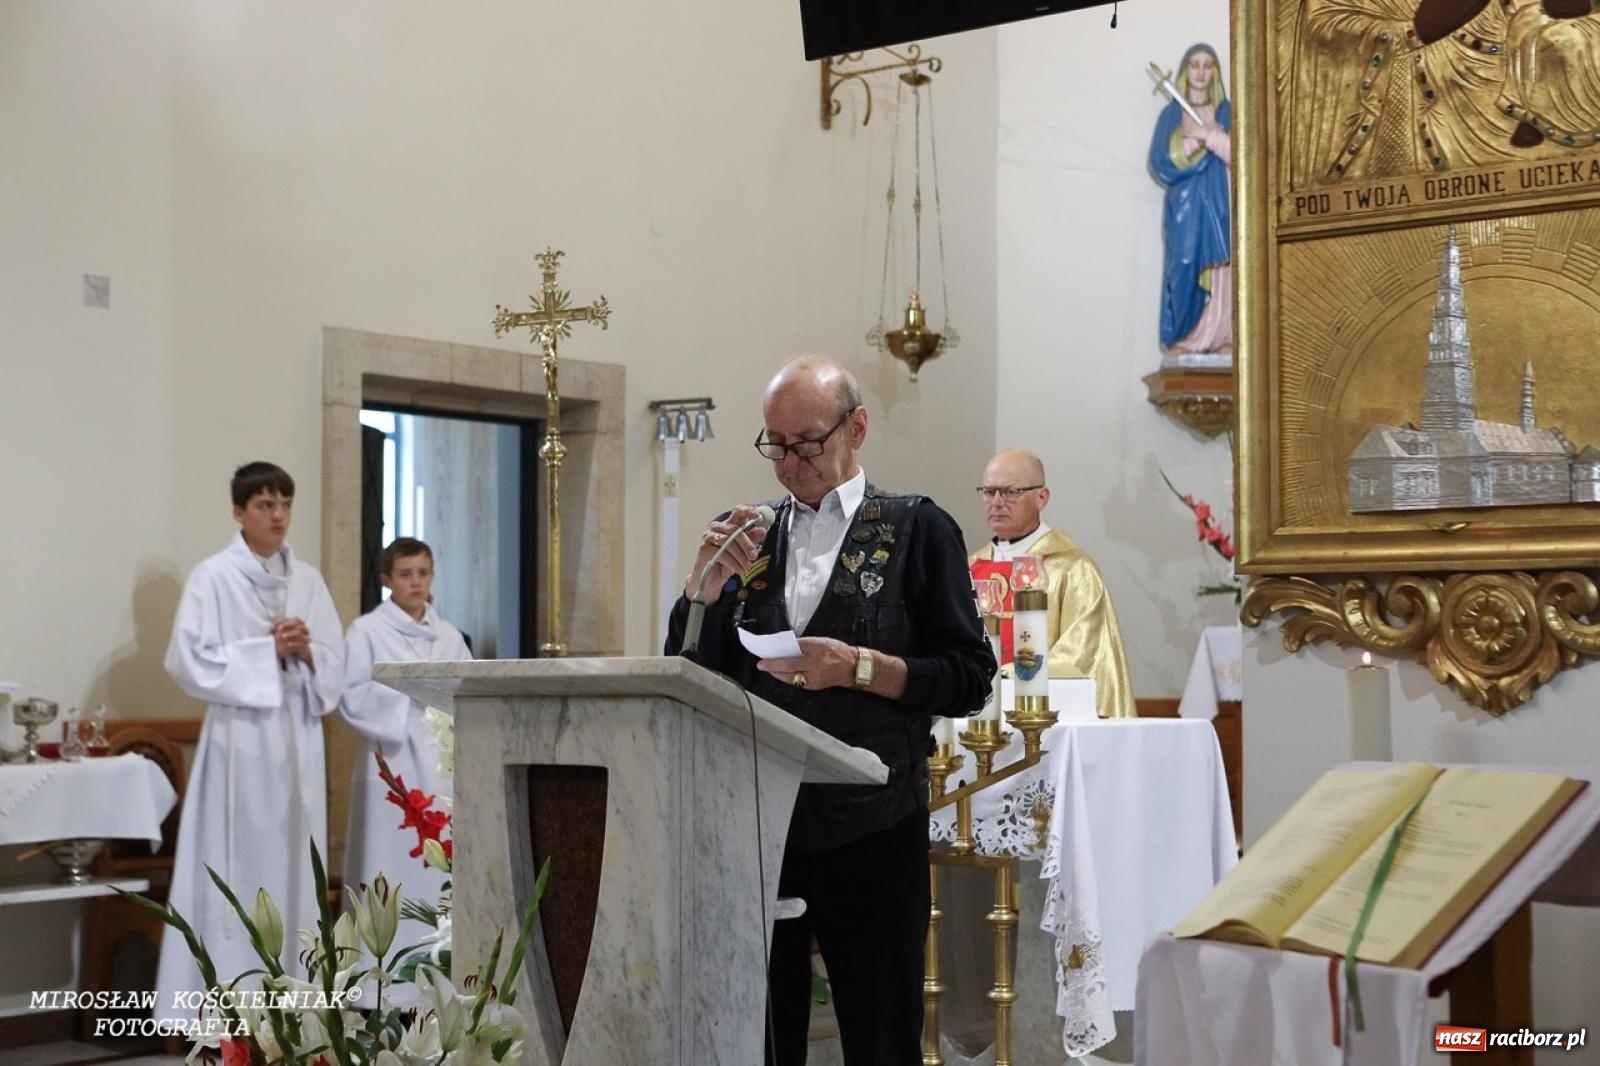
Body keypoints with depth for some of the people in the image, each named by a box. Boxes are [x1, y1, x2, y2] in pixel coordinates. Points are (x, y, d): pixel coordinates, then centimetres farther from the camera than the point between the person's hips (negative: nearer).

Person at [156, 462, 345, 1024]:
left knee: (294, 863, 6)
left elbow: (335, 664, 12)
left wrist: (306, 652, -9)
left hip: (298, 737, 5)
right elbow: (188, 660, -11)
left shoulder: (308, 580, 12)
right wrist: (267, 649, -13)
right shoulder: (213, 577, -3)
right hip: (241, 738, -5)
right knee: (238, 865, -6)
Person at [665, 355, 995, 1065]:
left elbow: (969, 679, -3)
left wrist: (860, 667, -17)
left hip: (869, 831, -3)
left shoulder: (915, 529, 1)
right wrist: (708, 582, -5)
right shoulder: (746, 535, 12)